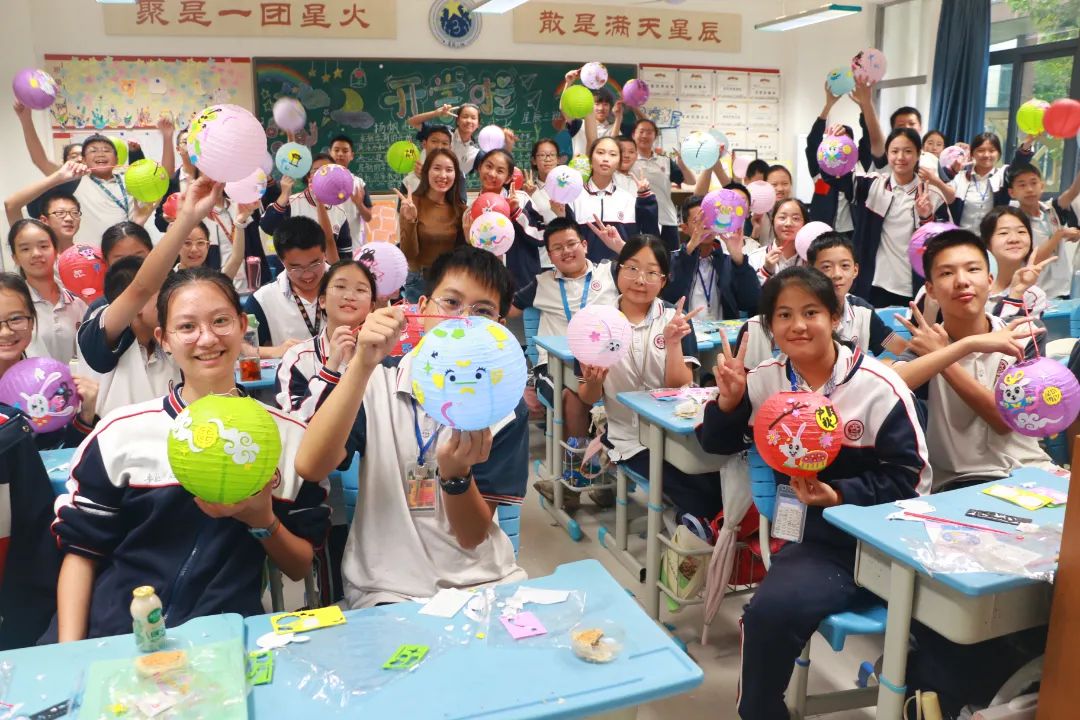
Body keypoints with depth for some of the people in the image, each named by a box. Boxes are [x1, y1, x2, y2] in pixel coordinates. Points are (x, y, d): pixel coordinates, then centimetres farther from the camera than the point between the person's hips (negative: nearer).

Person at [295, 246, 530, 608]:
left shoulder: (505, 407, -4)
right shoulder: (376, 384, -2)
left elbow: (473, 535, -5)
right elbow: (309, 466, -19)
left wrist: (456, 472, -25)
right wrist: (363, 365, -28)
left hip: (483, 581, 2)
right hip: (386, 589, -1)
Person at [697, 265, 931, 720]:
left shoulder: (878, 387, -12)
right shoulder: (765, 380, 2)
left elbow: (912, 478, -9)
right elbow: (717, 444, 9)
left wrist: (839, 495, -22)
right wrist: (728, 400, -10)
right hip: (805, 531, 4)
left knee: (771, 610, -26)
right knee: (768, 610, -21)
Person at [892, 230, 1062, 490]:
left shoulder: (1023, 338, 2)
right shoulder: (927, 344, -4)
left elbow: (1006, 419, -7)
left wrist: (942, 356, -12)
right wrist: (968, 345, -30)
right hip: (959, 482, -2)